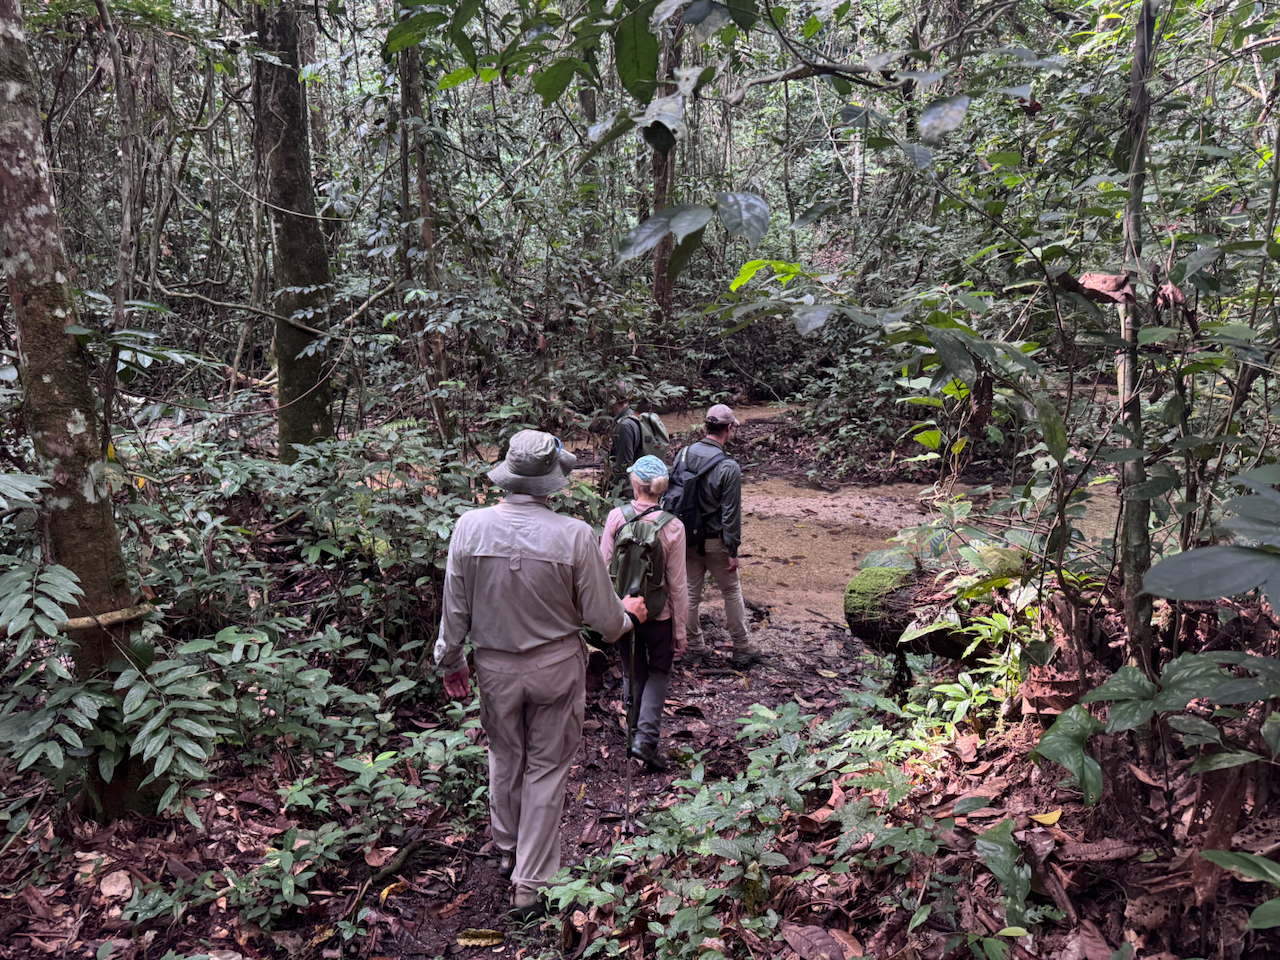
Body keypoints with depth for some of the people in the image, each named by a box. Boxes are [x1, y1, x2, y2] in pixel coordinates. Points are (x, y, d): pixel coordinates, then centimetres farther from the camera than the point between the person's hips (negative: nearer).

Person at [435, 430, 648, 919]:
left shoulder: (470, 526, -14)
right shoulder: (574, 535, -21)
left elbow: (455, 608, -4)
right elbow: (603, 617, -11)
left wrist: (451, 660, 12)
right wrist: (629, 613, 12)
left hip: (494, 666, 3)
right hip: (557, 666, -2)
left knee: (504, 756, 23)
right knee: (547, 768, 12)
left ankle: (507, 850, 44)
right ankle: (530, 884, 21)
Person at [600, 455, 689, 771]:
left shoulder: (616, 518, -13)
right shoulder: (672, 526, -15)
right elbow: (677, 584, -10)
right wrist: (680, 629, 0)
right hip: (658, 613, -1)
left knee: (632, 673, 20)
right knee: (659, 671, 19)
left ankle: (636, 734, 32)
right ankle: (646, 738, 5)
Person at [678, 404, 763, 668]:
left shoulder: (684, 454, -3)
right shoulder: (729, 467, -20)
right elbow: (731, 514, -17)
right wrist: (733, 551, -9)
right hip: (714, 541, -5)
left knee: (691, 592, 14)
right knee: (732, 592, 12)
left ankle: (694, 647, 25)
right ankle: (742, 648, 22)